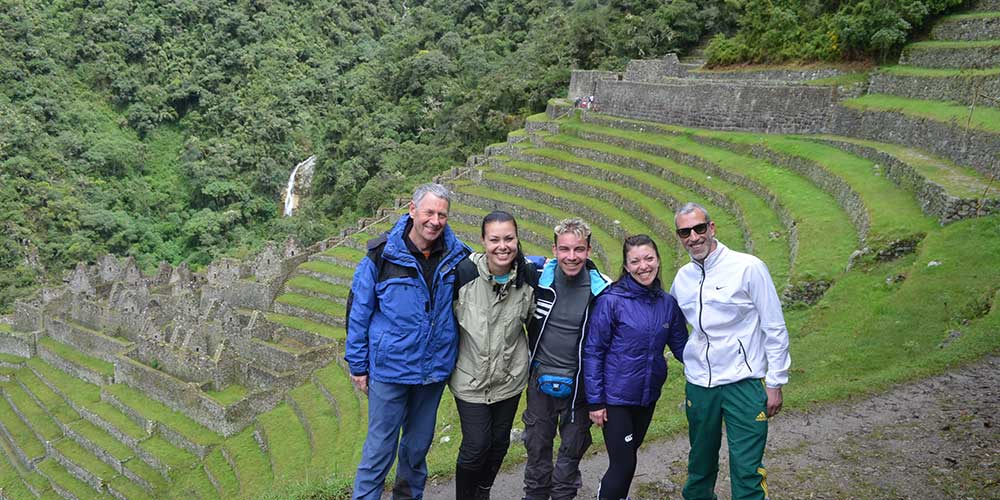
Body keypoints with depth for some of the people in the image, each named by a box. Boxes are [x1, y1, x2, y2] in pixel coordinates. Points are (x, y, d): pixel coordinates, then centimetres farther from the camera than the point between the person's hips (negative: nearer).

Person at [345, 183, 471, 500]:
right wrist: (358, 366, -3)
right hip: (390, 369, -3)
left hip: (434, 370, 4)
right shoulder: (382, 254, -12)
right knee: (380, 449, 4)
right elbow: (358, 312, -5)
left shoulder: (456, 256, -5)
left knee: (418, 445, 20)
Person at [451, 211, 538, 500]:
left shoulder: (529, 276, -10)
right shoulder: (465, 272, -18)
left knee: (499, 443, 17)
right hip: (470, 378, -3)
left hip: (510, 378, 3)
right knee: (475, 447, -2)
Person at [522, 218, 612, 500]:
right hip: (541, 379, 1)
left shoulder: (602, 289, -13)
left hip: (579, 383, -1)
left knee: (573, 447, 14)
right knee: (537, 445, 14)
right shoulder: (538, 278, -10)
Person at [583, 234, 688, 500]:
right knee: (623, 463, -2)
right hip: (615, 397, -5)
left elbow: (681, 346, 7)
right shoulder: (610, 301, -15)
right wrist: (595, 401, -12)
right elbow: (593, 352, -12)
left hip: (648, 396, 5)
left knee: (628, 456, 20)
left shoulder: (668, 303, -1)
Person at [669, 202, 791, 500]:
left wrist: (775, 383, -6)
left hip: (744, 384, -5)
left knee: (746, 469, -4)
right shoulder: (682, 277, 6)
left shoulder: (748, 268, -9)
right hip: (698, 385, 5)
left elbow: (775, 328, -6)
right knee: (700, 464, 17)